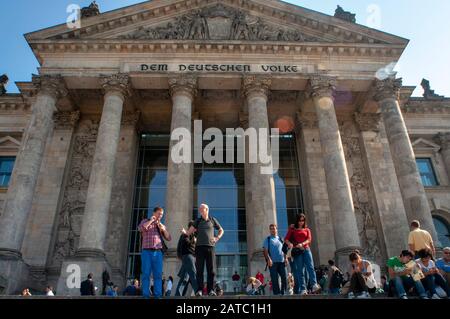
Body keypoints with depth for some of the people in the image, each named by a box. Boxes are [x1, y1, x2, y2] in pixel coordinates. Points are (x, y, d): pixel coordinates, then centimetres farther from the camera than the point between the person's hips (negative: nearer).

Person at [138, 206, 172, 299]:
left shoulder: (162, 225, 23)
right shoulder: (145, 221, 14)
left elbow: (169, 238, 15)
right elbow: (141, 228, -9)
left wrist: (163, 229, 0)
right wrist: (151, 220, -3)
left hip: (158, 252, 3)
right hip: (147, 251, -2)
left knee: (158, 274, -5)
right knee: (146, 274, -6)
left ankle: (157, 295, -6)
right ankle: (145, 295, -6)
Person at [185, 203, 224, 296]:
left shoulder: (212, 220, 10)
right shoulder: (198, 221, 11)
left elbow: (221, 230, 21)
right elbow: (189, 232, 3)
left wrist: (217, 238, 6)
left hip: (210, 247, 0)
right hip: (200, 247, 0)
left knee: (211, 270, -2)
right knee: (200, 269, -3)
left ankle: (211, 290, 1)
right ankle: (199, 290, -2)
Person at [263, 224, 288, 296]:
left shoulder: (280, 239, 17)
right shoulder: (267, 239, 7)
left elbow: (284, 250, 18)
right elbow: (265, 250, -1)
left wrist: (285, 258, 5)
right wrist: (269, 259, -14)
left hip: (281, 261, 3)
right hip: (272, 262, -3)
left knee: (284, 277, -2)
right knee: (274, 278, -5)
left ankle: (284, 292, 7)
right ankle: (276, 293, -1)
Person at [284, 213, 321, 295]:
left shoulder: (307, 229, 17)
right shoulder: (292, 229, 13)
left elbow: (309, 239, 1)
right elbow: (286, 239, 4)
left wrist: (302, 244, -19)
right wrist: (289, 243, -20)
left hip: (306, 250, 1)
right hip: (297, 251, -1)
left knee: (310, 267, -16)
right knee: (300, 271, -5)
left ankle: (314, 286, -25)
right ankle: (303, 290, -7)